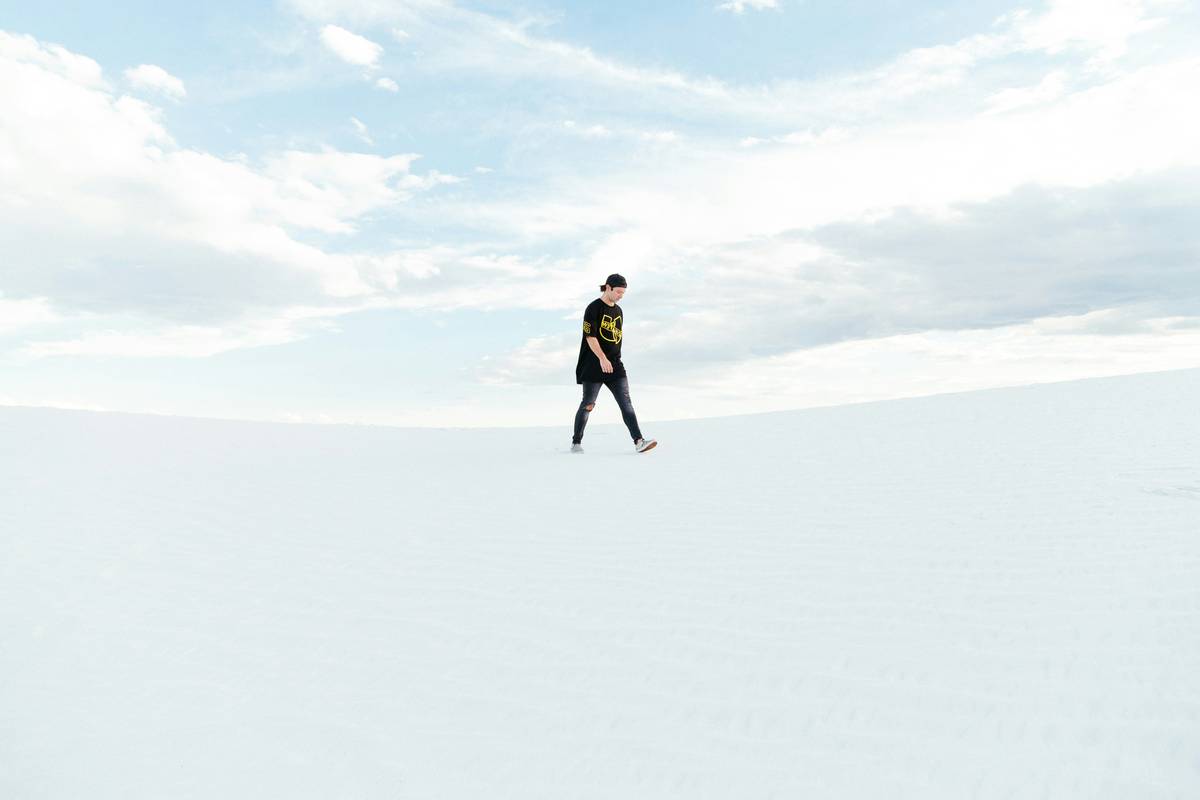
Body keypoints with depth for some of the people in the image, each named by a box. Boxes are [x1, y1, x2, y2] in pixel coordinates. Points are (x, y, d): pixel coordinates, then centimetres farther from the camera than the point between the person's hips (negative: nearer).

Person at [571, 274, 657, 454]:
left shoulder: (618, 310, 15)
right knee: (587, 404, 2)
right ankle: (576, 443, 16)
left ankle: (639, 441, -13)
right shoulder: (593, 308, -7)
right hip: (594, 365, -6)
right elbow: (590, 336, -15)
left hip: (615, 365, 6)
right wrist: (602, 358, -25)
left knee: (626, 403, -6)